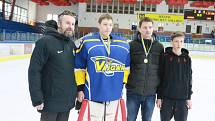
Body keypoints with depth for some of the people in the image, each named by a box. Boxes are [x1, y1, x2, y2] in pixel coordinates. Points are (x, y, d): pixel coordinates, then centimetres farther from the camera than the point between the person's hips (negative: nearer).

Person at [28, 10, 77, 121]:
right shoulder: (45, 42, -15)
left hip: (68, 100, 6)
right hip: (51, 101, -6)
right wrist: (37, 99, -19)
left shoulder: (71, 44, 6)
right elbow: (34, 71, -18)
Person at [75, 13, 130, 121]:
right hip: (93, 96, -3)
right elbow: (79, 67, -1)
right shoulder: (87, 42, -4)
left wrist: (124, 83, 13)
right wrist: (80, 88, -2)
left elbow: (127, 66, 16)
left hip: (115, 97, 4)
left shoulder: (123, 44, 6)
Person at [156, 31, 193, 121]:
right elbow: (160, 77, -4)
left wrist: (189, 97, 7)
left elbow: (189, 79, 7)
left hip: (182, 98, 2)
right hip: (166, 97, -2)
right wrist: (159, 97, -4)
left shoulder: (187, 58, 2)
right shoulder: (165, 56, -6)